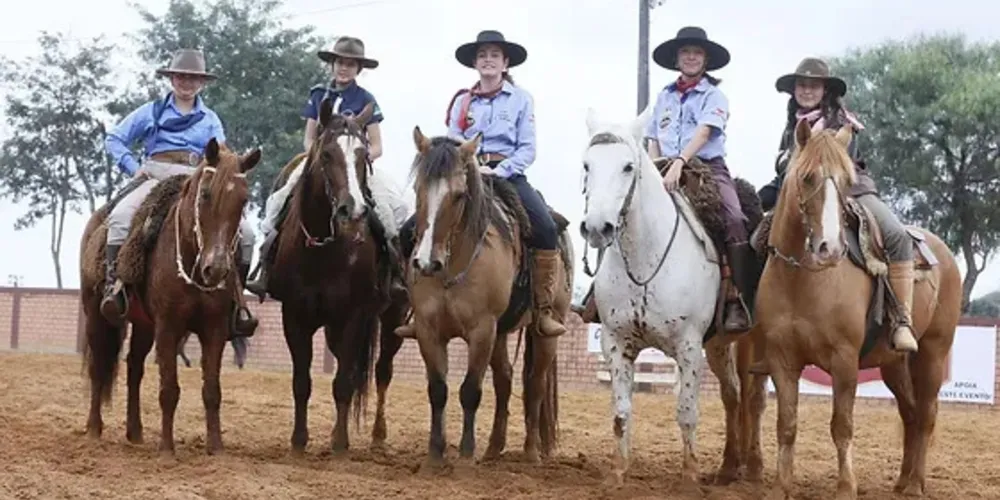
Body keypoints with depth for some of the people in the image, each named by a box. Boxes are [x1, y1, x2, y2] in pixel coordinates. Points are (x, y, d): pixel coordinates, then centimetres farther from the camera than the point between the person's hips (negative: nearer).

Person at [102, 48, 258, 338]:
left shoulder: (210, 119, 20)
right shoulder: (152, 112, 15)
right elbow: (114, 140, 12)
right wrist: (133, 167, -3)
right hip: (157, 178, -2)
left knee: (244, 231, -18)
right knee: (120, 216, -33)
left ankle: (235, 300, -10)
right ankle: (114, 284, -28)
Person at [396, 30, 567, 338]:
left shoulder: (521, 99, 7)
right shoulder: (461, 102, 14)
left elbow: (527, 150, 0)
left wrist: (499, 172, -16)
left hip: (508, 175, -3)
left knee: (546, 229, -30)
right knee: (412, 230, -11)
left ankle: (544, 310, -21)